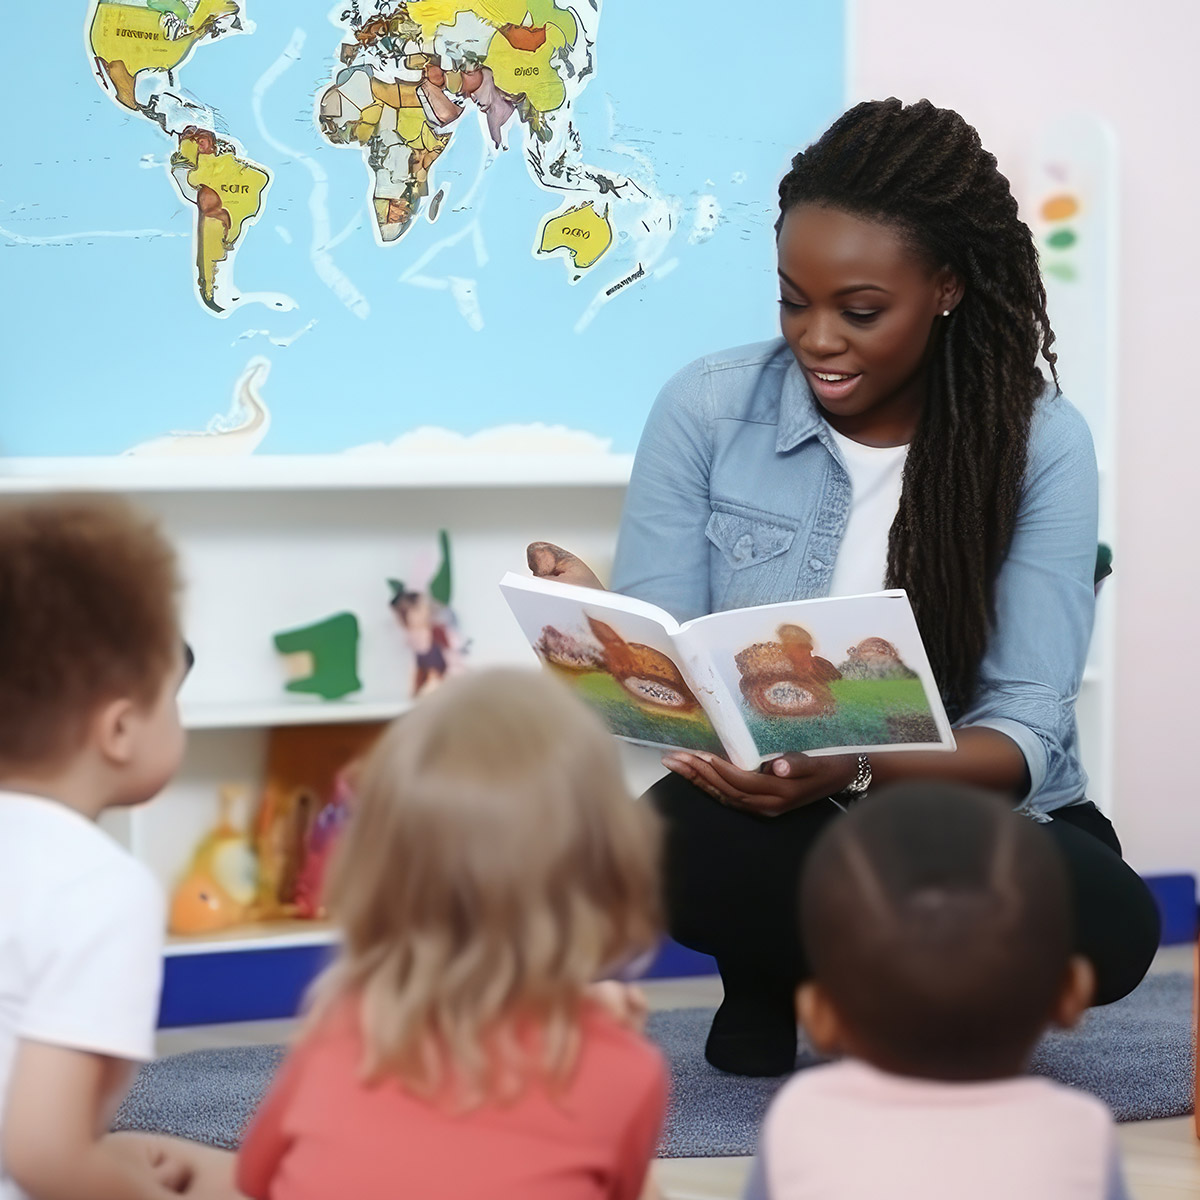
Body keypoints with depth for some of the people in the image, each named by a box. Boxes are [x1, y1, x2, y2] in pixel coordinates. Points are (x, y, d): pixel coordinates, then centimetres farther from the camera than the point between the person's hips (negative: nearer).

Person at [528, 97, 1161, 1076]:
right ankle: (775, 978, 0)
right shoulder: (708, 409, -5)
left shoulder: (1041, 442, -9)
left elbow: (1027, 729, -14)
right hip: (767, 823, 0)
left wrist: (851, 773, -34)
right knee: (685, 841, -36)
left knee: (1109, 922, -33)